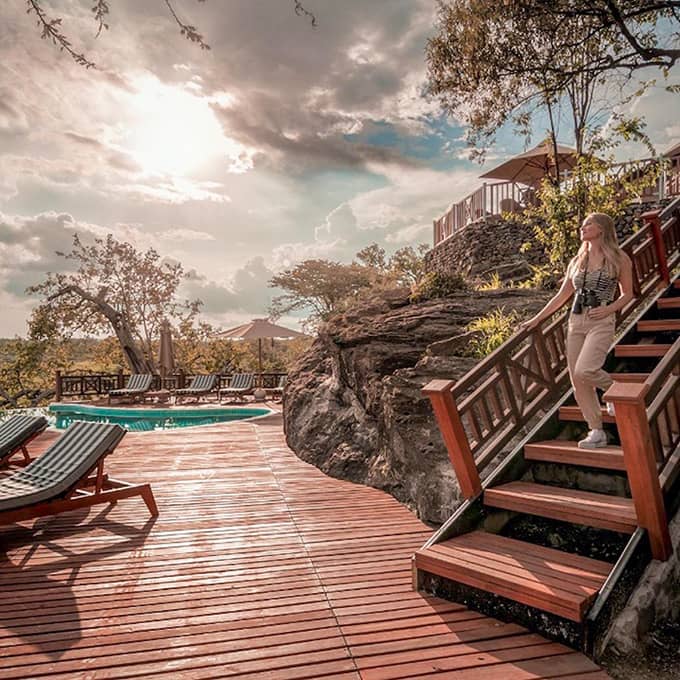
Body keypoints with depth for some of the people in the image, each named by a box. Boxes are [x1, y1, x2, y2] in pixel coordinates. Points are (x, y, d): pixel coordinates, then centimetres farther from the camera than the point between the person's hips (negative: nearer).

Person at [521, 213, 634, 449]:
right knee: (578, 382, 1)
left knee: (584, 370, -25)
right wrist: (537, 319, 13)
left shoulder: (619, 259, 3)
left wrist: (609, 308, -12)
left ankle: (613, 387, 10)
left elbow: (627, 294, 7)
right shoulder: (577, 261, 14)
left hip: (601, 322, -5)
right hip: (576, 321, 5)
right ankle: (597, 433, 12)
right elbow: (562, 295, 17)